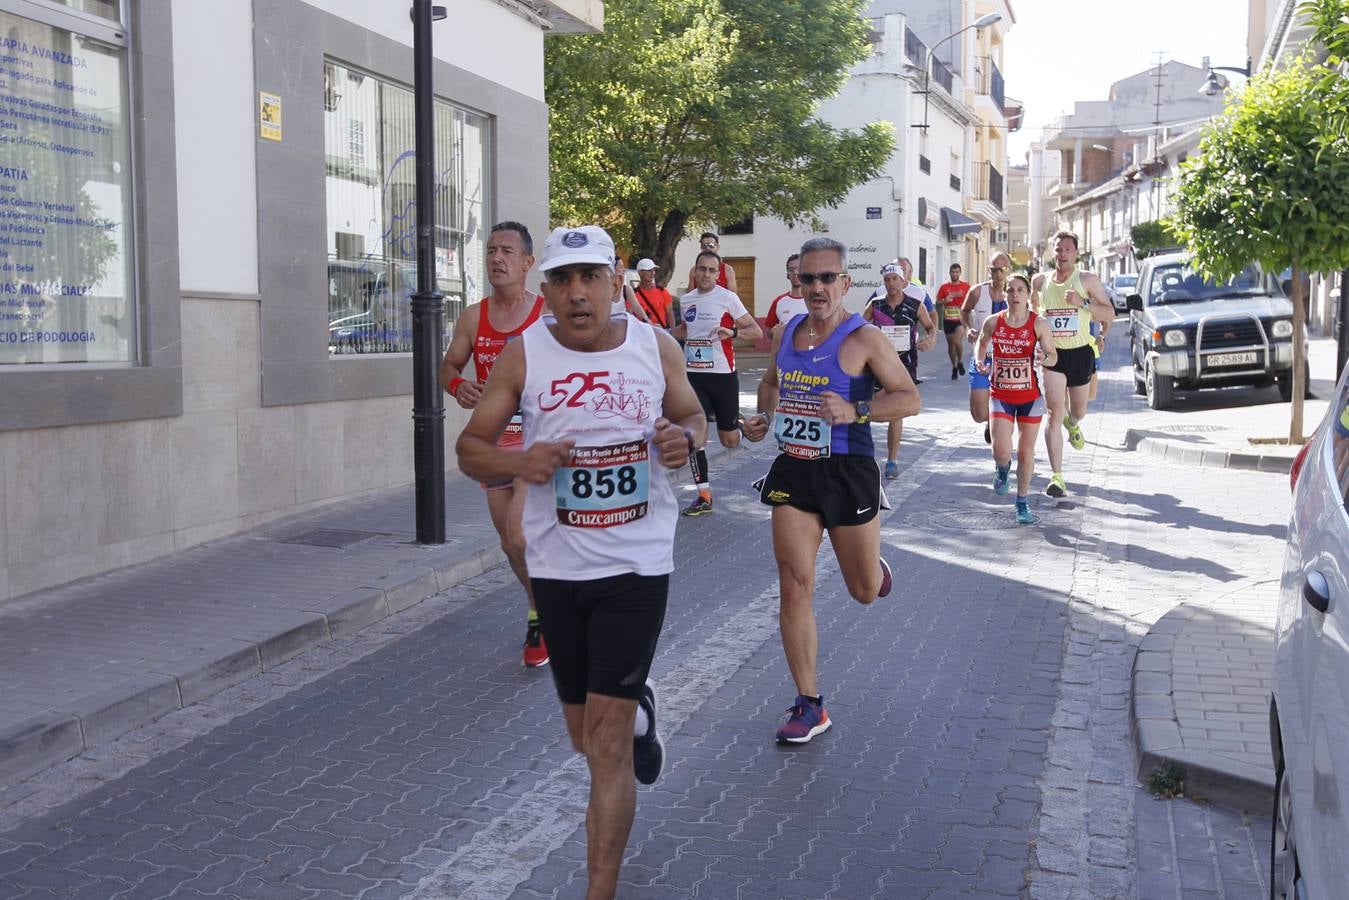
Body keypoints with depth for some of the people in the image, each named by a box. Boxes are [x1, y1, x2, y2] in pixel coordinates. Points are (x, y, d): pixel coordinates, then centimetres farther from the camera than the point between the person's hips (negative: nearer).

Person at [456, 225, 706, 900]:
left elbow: (694, 419, 12)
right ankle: (638, 711, 52)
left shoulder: (655, 346, -3)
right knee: (586, 739, 16)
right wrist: (518, 463, -22)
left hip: (637, 565, -2)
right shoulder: (523, 356, -5)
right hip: (558, 566, 2)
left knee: (607, 743, -6)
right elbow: (470, 447, 0)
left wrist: (684, 439, -12)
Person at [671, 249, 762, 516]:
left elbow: (756, 332, -7)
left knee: (730, 441, 5)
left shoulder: (727, 298, -7)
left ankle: (735, 422, 43)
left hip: (723, 374, -3)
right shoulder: (685, 300, 8)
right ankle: (704, 496, 0)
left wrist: (732, 332, -25)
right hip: (693, 375, 3)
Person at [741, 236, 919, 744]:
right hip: (793, 472, 4)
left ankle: (875, 566, 52)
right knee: (794, 588, -4)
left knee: (865, 591, 11)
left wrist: (855, 410, -24)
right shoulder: (786, 334, 7)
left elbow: (909, 399, -10)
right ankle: (809, 707, 5)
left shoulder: (864, 339, -10)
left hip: (848, 473, -4)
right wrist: (763, 416, 5)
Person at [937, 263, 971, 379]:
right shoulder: (944, 287, 6)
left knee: (957, 341, -22)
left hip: (960, 319, -3)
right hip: (948, 320, 3)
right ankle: (954, 367, 24)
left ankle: (960, 362, 2)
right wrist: (944, 301, -13)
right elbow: (937, 304, 7)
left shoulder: (966, 287, 4)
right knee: (950, 344, 8)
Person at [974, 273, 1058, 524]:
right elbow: (982, 343, 16)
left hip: (1030, 397, 0)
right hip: (1001, 397, 0)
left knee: (1026, 452, 8)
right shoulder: (993, 322, -3)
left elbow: (1052, 355, -5)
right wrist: (980, 361, -3)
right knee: (1001, 451, -12)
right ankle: (1003, 468, 27)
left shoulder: (1038, 324, -7)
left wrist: (1045, 358, -28)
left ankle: (1023, 502, 26)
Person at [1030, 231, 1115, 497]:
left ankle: (1072, 424, 60)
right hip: (1052, 354, 0)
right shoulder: (1040, 281, 3)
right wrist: (1038, 313, 5)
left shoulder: (1087, 280, -4)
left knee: (1079, 412, 19)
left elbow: (1110, 314, -7)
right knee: (1054, 415, -13)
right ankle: (1057, 476, -15)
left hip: (1080, 353, 0)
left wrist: (1083, 302, -20)